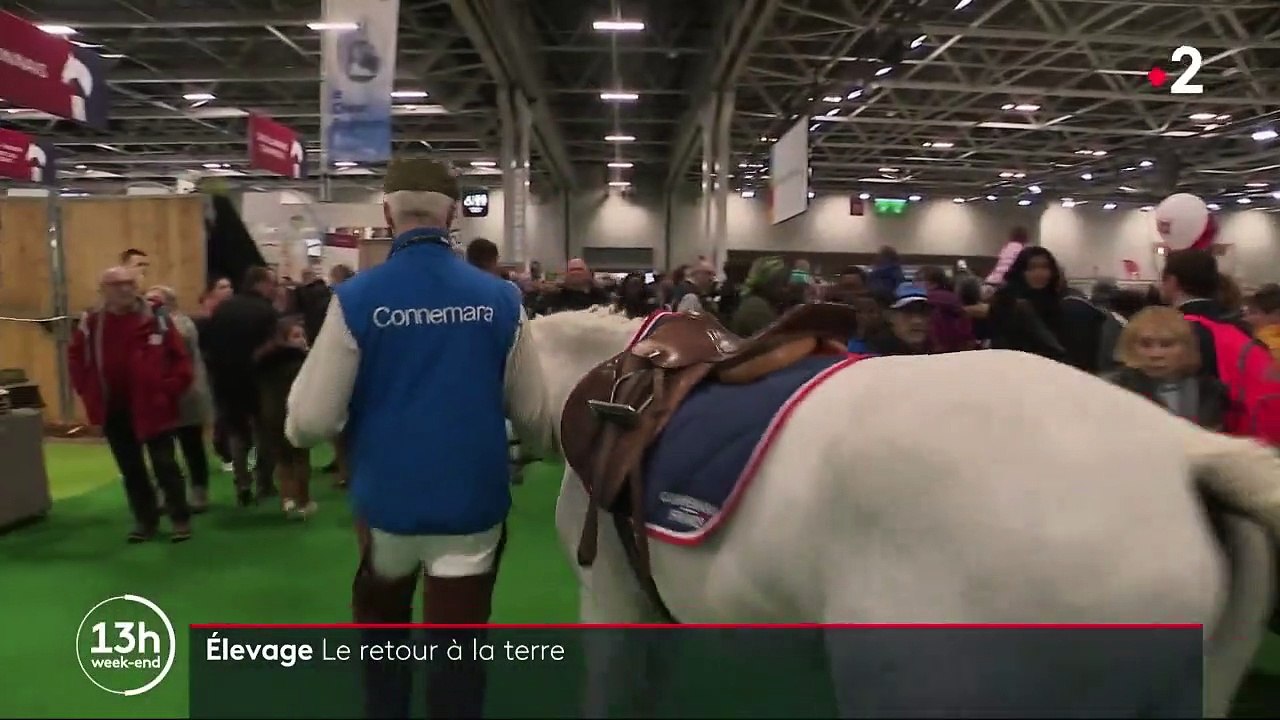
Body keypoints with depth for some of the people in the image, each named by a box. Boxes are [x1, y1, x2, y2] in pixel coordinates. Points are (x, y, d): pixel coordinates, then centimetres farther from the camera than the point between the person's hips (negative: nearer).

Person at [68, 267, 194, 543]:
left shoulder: (157, 320, -6)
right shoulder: (90, 323, 2)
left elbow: (180, 359, -3)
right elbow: (75, 358, 15)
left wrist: (168, 390, -9)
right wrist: (88, 391, 7)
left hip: (151, 407, -4)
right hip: (113, 411, 4)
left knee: (164, 465, 1)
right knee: (130, 469, 12)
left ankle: (180, 519, 10)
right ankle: (145, 520, 24)